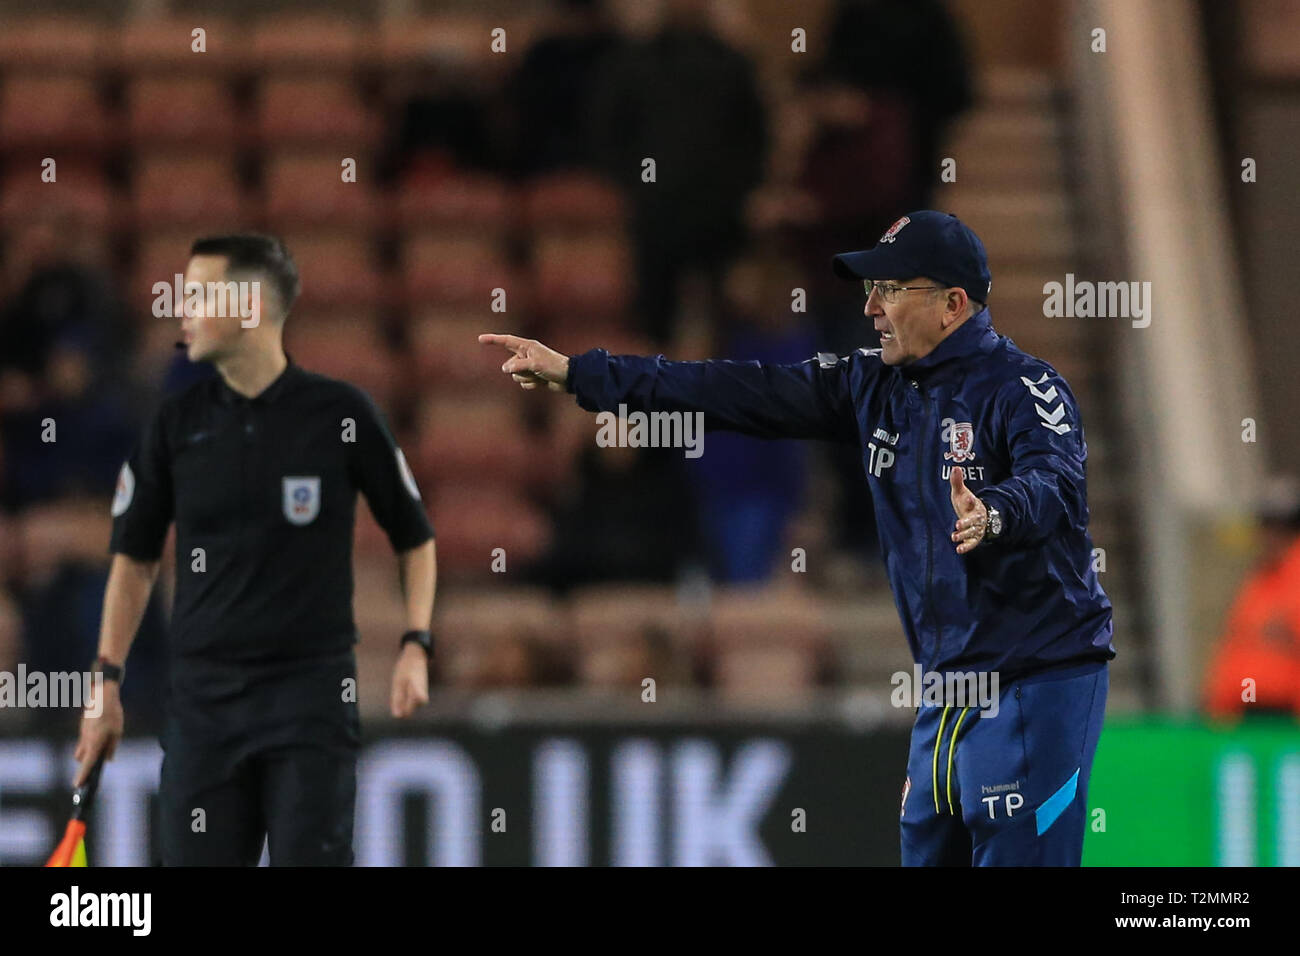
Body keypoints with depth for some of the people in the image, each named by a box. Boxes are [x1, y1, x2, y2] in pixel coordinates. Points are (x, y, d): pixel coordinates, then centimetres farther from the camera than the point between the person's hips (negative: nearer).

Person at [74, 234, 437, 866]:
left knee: (309, 860, -9)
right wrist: (107, 678, 6)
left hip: (312, 693, -3)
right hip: (204, 691, 3)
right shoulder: (177, 423, 4)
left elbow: (414, 538, 6)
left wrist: (416, 646, -5)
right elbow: (134, 558, 12)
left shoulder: (341, 414, -3)